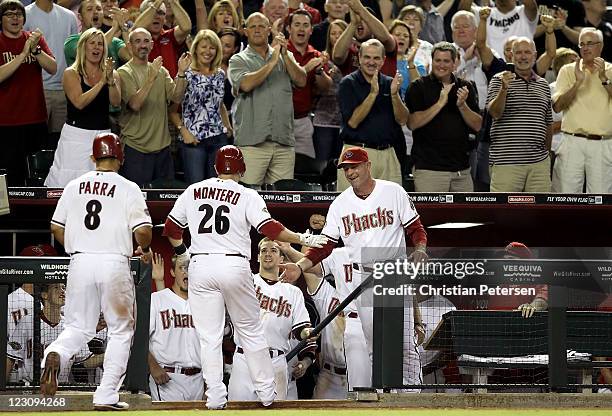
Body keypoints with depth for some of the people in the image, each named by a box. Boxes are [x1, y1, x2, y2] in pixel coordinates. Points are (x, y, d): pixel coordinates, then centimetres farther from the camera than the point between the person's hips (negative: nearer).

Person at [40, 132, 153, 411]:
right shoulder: (128, 189, -3)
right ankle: (106, 396, 2)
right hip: (114, 263, -3)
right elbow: (143, 229, -10)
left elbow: (56, 227, 11)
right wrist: (144, 249, 11)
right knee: (121, 331, 9)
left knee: (78, 327, 13)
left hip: (80, 263, 3)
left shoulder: (74, 186, 8)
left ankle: (54, 355, -21)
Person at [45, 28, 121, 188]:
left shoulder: (112, 74, 9)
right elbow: (79, 102, -14)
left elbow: (116, 102, -5)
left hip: (102, 135, 3)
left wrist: (111, 80, -20)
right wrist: (102, 82, -17)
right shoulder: (72, 74, 0)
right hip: (77, 135, -3)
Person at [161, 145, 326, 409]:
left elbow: (171, 228, 12)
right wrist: (304, 239, -6)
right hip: (235, 266, -1)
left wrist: (184, 252, 25)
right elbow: (269, 228, -11)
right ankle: (266, 392, 12)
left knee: (209, 337, 3)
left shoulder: (193, 192, 9)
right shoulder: (247, 196, 0)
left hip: (200, 267, 1)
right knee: (251, 332, 10)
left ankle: (215, 396, -3)